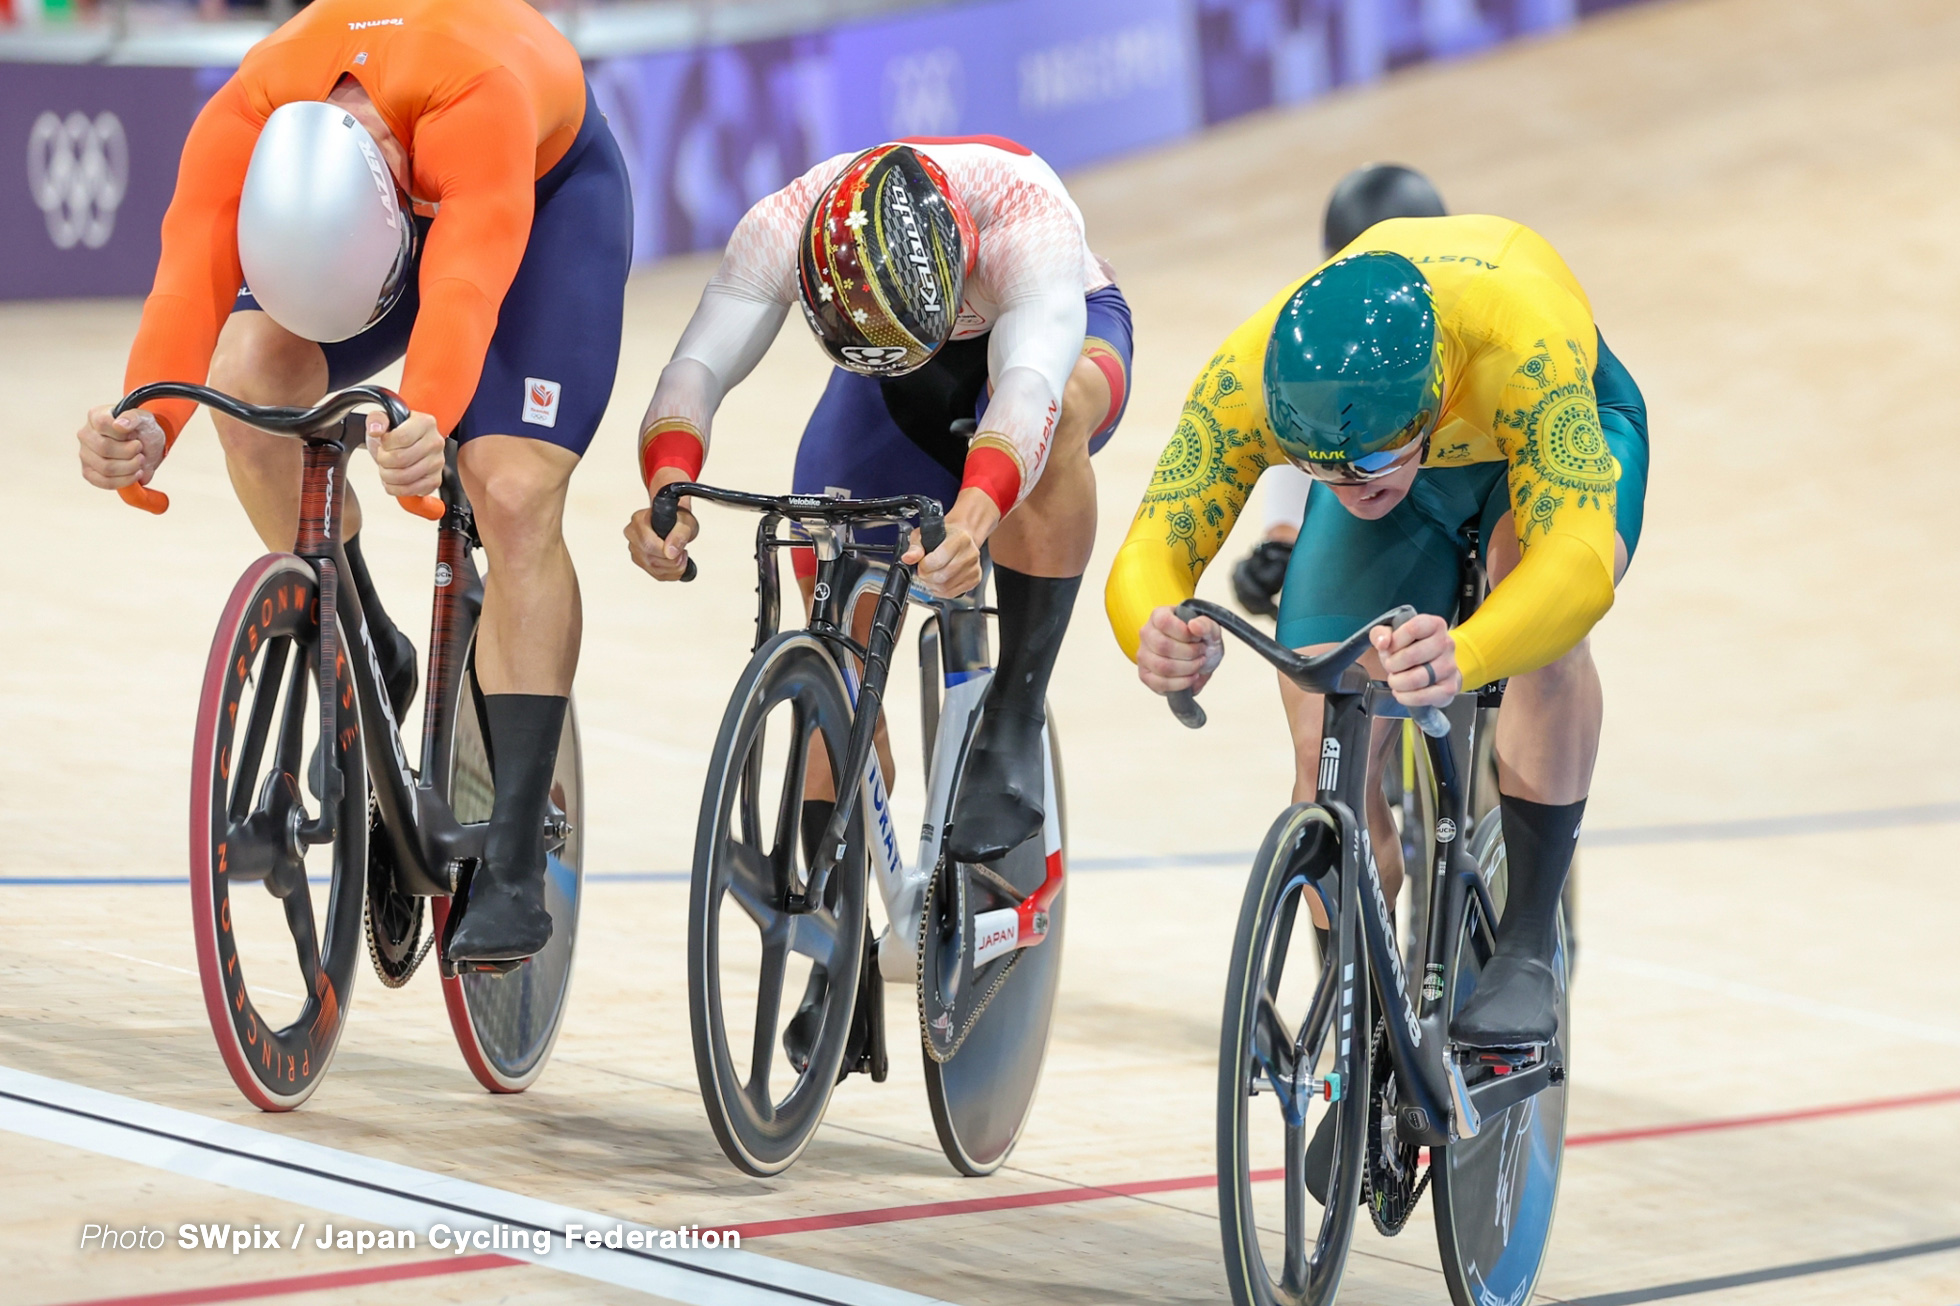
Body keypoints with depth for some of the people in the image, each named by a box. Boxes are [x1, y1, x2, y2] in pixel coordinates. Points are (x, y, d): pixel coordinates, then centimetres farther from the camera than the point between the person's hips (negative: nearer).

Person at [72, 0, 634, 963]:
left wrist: (428, 421, -75)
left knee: (514, 499, -21)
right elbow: (188, 284, -44)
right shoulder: (241, 121, -34)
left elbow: (466, 281, -57)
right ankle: (365, 660, -5)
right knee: (251, 373, -27)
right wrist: (146, 425, -64)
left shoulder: (474, 96, -46)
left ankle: (513, 872, -18)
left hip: (549, 183, -3)